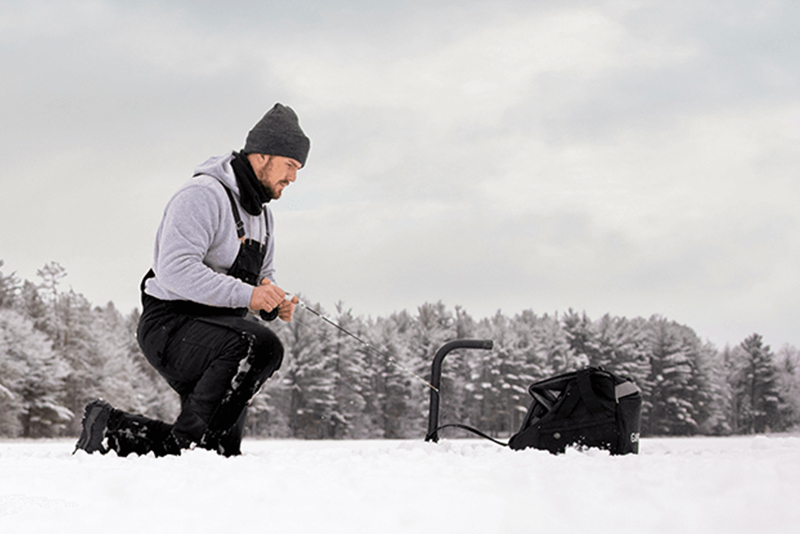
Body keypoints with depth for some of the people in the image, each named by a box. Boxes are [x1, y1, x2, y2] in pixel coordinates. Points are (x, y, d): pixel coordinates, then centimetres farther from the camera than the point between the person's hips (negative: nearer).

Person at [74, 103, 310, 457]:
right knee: (259, 346, -36)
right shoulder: (204, 195, -15)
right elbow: (175, 270, -26)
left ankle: (111, 430, 19)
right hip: (170, 324, -9)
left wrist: (273, 301, 0)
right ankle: (187, 441, -24)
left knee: (222, 452, 3)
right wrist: (245, 294, -30)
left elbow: (263, 277, 25)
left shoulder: (261, 213, 16)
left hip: (216, 327, 9)